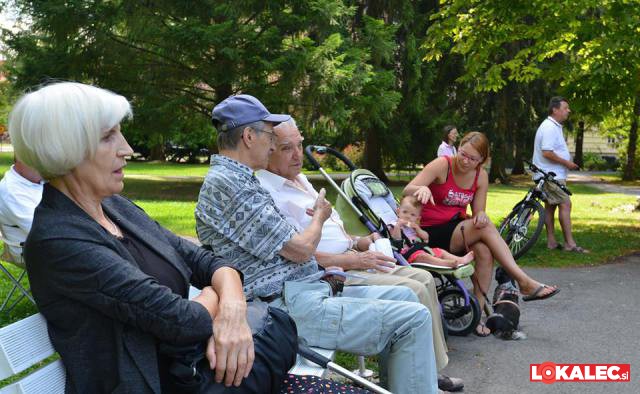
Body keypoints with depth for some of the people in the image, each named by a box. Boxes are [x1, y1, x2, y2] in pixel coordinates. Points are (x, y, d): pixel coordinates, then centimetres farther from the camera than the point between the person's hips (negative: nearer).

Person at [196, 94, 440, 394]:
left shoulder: (234, 178, 16)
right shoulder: (227, 184, -17)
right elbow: (300, 249, -16)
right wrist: (319, 216, 5)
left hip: (308, 289, 11)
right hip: (290, 307, -11)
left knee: (403, 296, 16)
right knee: (413, 320, -13)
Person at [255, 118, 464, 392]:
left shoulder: (299, 179, 16)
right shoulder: (268, 193, -16)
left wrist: (356, 241, 8)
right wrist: (353, 261, -20)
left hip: (349, 260, 10)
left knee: (423, 279, 4)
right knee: (413, 292, -17)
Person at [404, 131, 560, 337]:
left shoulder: (481, 176, 4)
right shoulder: (442, 165, -11)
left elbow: (478, 211, 2)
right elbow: (407, 190, -21)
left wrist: (481, 215, -23)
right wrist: (422, 188, -44)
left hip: (458, 229, 5)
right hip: (431, 232, -5)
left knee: (485, 252, -30)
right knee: (486, 227, -28)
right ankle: (525, 283, -26)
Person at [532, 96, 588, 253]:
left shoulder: (555, 126, 17)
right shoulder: (549, 128, -18)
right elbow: (547, 153, -25)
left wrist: (567, 162, 13)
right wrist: (566, 163, -17)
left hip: (552, 174, 11)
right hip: (551, 175, -11)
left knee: (550, 206, 11)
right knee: (565, 204, -12)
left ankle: (551, 241, 15)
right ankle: (570, 243, -12)